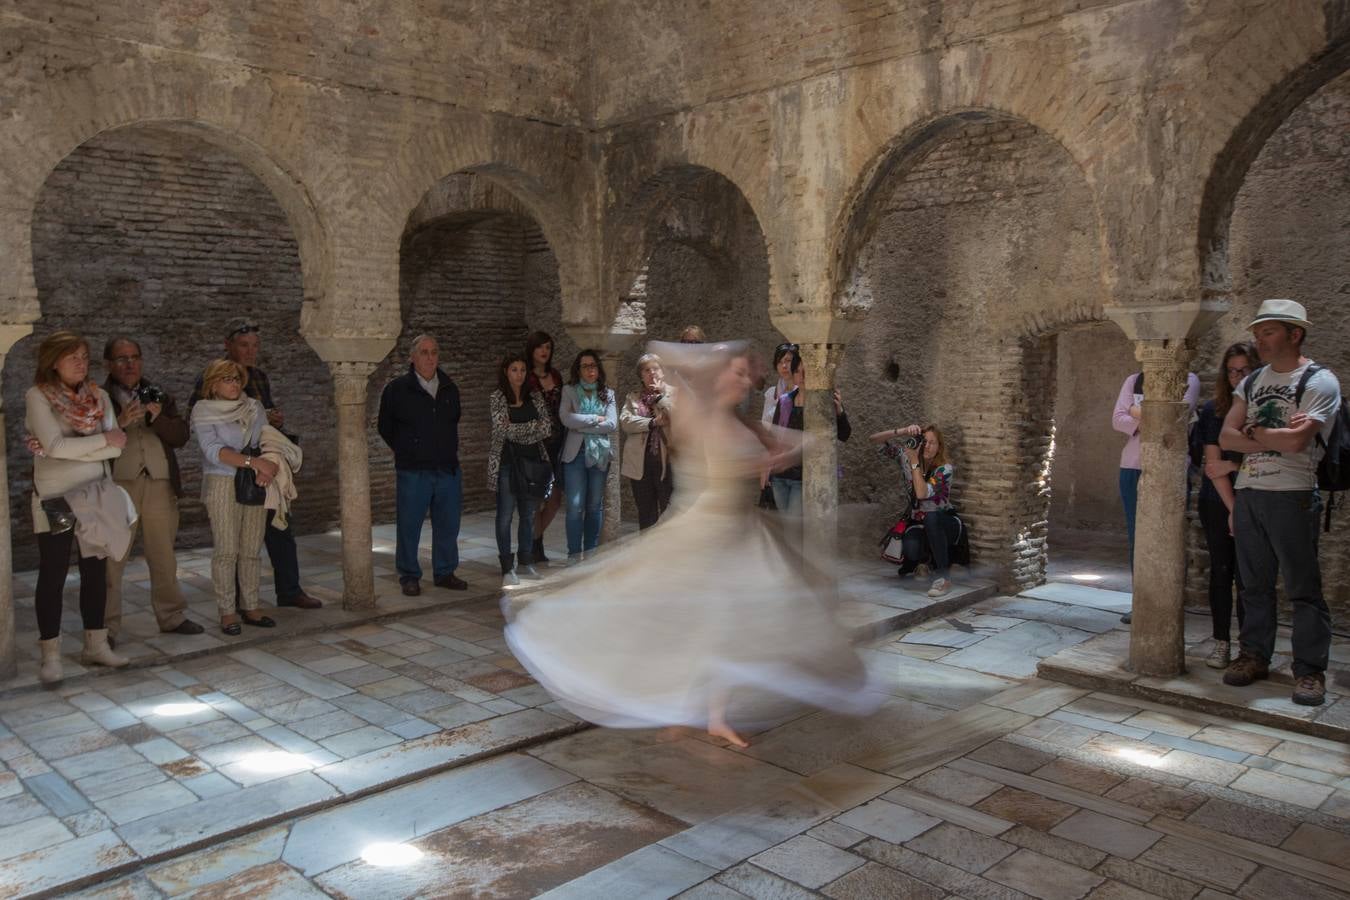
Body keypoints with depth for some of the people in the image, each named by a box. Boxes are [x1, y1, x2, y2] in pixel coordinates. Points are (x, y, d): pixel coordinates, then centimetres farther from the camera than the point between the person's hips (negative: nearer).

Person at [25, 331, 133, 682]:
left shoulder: (98, 396, 4)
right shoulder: (37, 396, -7)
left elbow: (117, 447, -7)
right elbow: (55, 446, -19)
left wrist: (68, 449, -15)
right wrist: (102, 439, -12)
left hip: (96, 497, 5)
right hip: (55, 500, -4)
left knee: (95, 571, 10)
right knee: (53, 575, 0)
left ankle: (96, 645, 21)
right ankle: (50, 655, 8)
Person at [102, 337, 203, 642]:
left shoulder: (158, 397, 16)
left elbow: (181, 435, 5)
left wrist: (156, 418, -11)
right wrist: (120, 422, -23)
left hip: (160, 484, 4)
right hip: (118, 485, -4)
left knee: (164, 556, 12)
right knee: (111, 557, -3)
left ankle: (171, 616, 23)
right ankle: (106, 626, 5)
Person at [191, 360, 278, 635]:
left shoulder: (255, 408, 12)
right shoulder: (203, 411, -1)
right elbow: (214, 450, -12)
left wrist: (267, 469, -13)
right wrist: (254, 462, -22)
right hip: (223, 486, -4)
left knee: (252, 550, 4)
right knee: (226, 551, -4)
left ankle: (250, 608, 12)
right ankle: (227, 612, 3)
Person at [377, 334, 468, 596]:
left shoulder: (450, 389, 10)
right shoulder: (397, 389, -3)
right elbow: (385, 427, 5)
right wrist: (407, 453, 7)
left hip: (448, 469, 4)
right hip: (412, 473, -4)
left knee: (448, 525, 9)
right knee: (409, 526, 2)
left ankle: (445, 573, 22)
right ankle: (409, 576, 15)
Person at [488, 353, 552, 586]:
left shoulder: (535, 398, 8)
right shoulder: (497, 398, -2)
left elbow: (547, 428, -1)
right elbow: (504, 429, -13)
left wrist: (517, 431, -10)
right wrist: (534, 425, -6)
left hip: (531, 460, 4)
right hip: (506, 462, -4)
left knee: (529, 514, 10)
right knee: (505, 516, -1)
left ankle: (526, 562, 22)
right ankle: (507, 568, 4)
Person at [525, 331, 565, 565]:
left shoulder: (556, 376, 13)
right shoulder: (525, 378, -6)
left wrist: (565, 438, 9)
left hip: (556, 443, 6)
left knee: (556, 497, 7)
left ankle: (535, 538, 27)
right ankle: (536, 547, 14)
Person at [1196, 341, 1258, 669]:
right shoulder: (1214, 410, 0)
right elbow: (1213, 465, -5)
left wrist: (1233, 465, -11)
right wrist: (1232, 509, -10)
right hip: (1218, 503, 1)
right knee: (1221, 571, 5)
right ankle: (1221, 642, 13)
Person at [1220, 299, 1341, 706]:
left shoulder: (1320, 381, -6)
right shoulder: (1252, 381, 14)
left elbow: (1296, 440, -19)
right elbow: (1226, 438, 4)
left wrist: (1253, 432, -3)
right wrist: (1275, 438, -9)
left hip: (1292, 496, -6)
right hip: (1248, 493, 6)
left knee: (1303, 588, -1)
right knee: (1255, 584, 12)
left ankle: (1310, 671, 6)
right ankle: (1254, 656, 21)